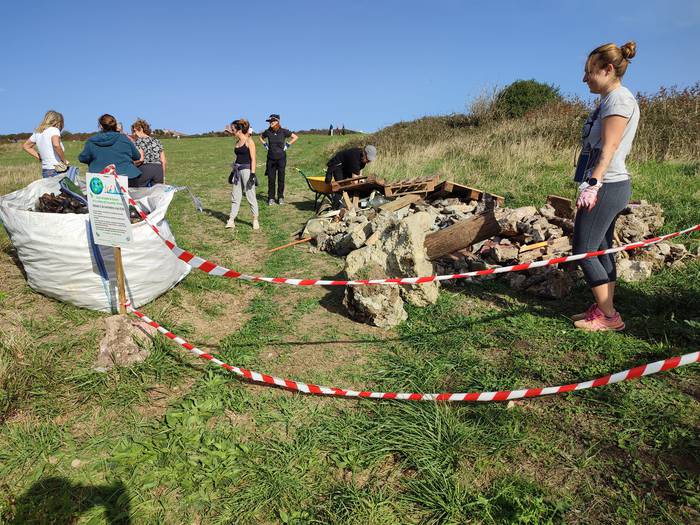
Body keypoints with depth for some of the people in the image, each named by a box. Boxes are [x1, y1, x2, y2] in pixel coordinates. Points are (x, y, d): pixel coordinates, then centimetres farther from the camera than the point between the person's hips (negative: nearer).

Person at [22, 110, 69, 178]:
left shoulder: (37, 132, 16)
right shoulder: (54, 130, -7)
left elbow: (25, 146, 27)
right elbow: (56, 145, -26)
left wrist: (40, 157, 19)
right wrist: (64, 160, -14)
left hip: (44, 170, 8)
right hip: (56, 171, -8)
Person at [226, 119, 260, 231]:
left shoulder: (249, 141, -8)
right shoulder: (237, 142, 14)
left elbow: (253, 159, -11)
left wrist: (252, 174, -17)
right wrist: (232, 172, 18)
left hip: (246, 170, -8)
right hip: (237, 170, 8)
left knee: (250, 196, -1)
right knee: (235, 196, 7)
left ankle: (255, 220, 10)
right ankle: (231, 220, 10)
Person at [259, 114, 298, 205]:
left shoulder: (283, 131, -6)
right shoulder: (268, 132, 0)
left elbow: (295, 137, 5)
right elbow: (261, 137, 22)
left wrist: (288, 145, 2)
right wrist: (265, 145, 11)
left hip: (281, 157, -1)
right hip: (271, 158, 2)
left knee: (281, 178, 4)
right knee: (271, 179, 3)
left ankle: (280, 197, 15)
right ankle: (271, 198, 11)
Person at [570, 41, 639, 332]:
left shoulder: (619, 98, -10)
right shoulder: (610, 99, 19)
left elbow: (608, 148, -19)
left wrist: (592, 184, -25)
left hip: (605, 187, -10)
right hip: (608, 186, 10)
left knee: (583, 251, -7)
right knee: (601, 250, 11)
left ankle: (609, 315, 2)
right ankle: (602, 308, 19)